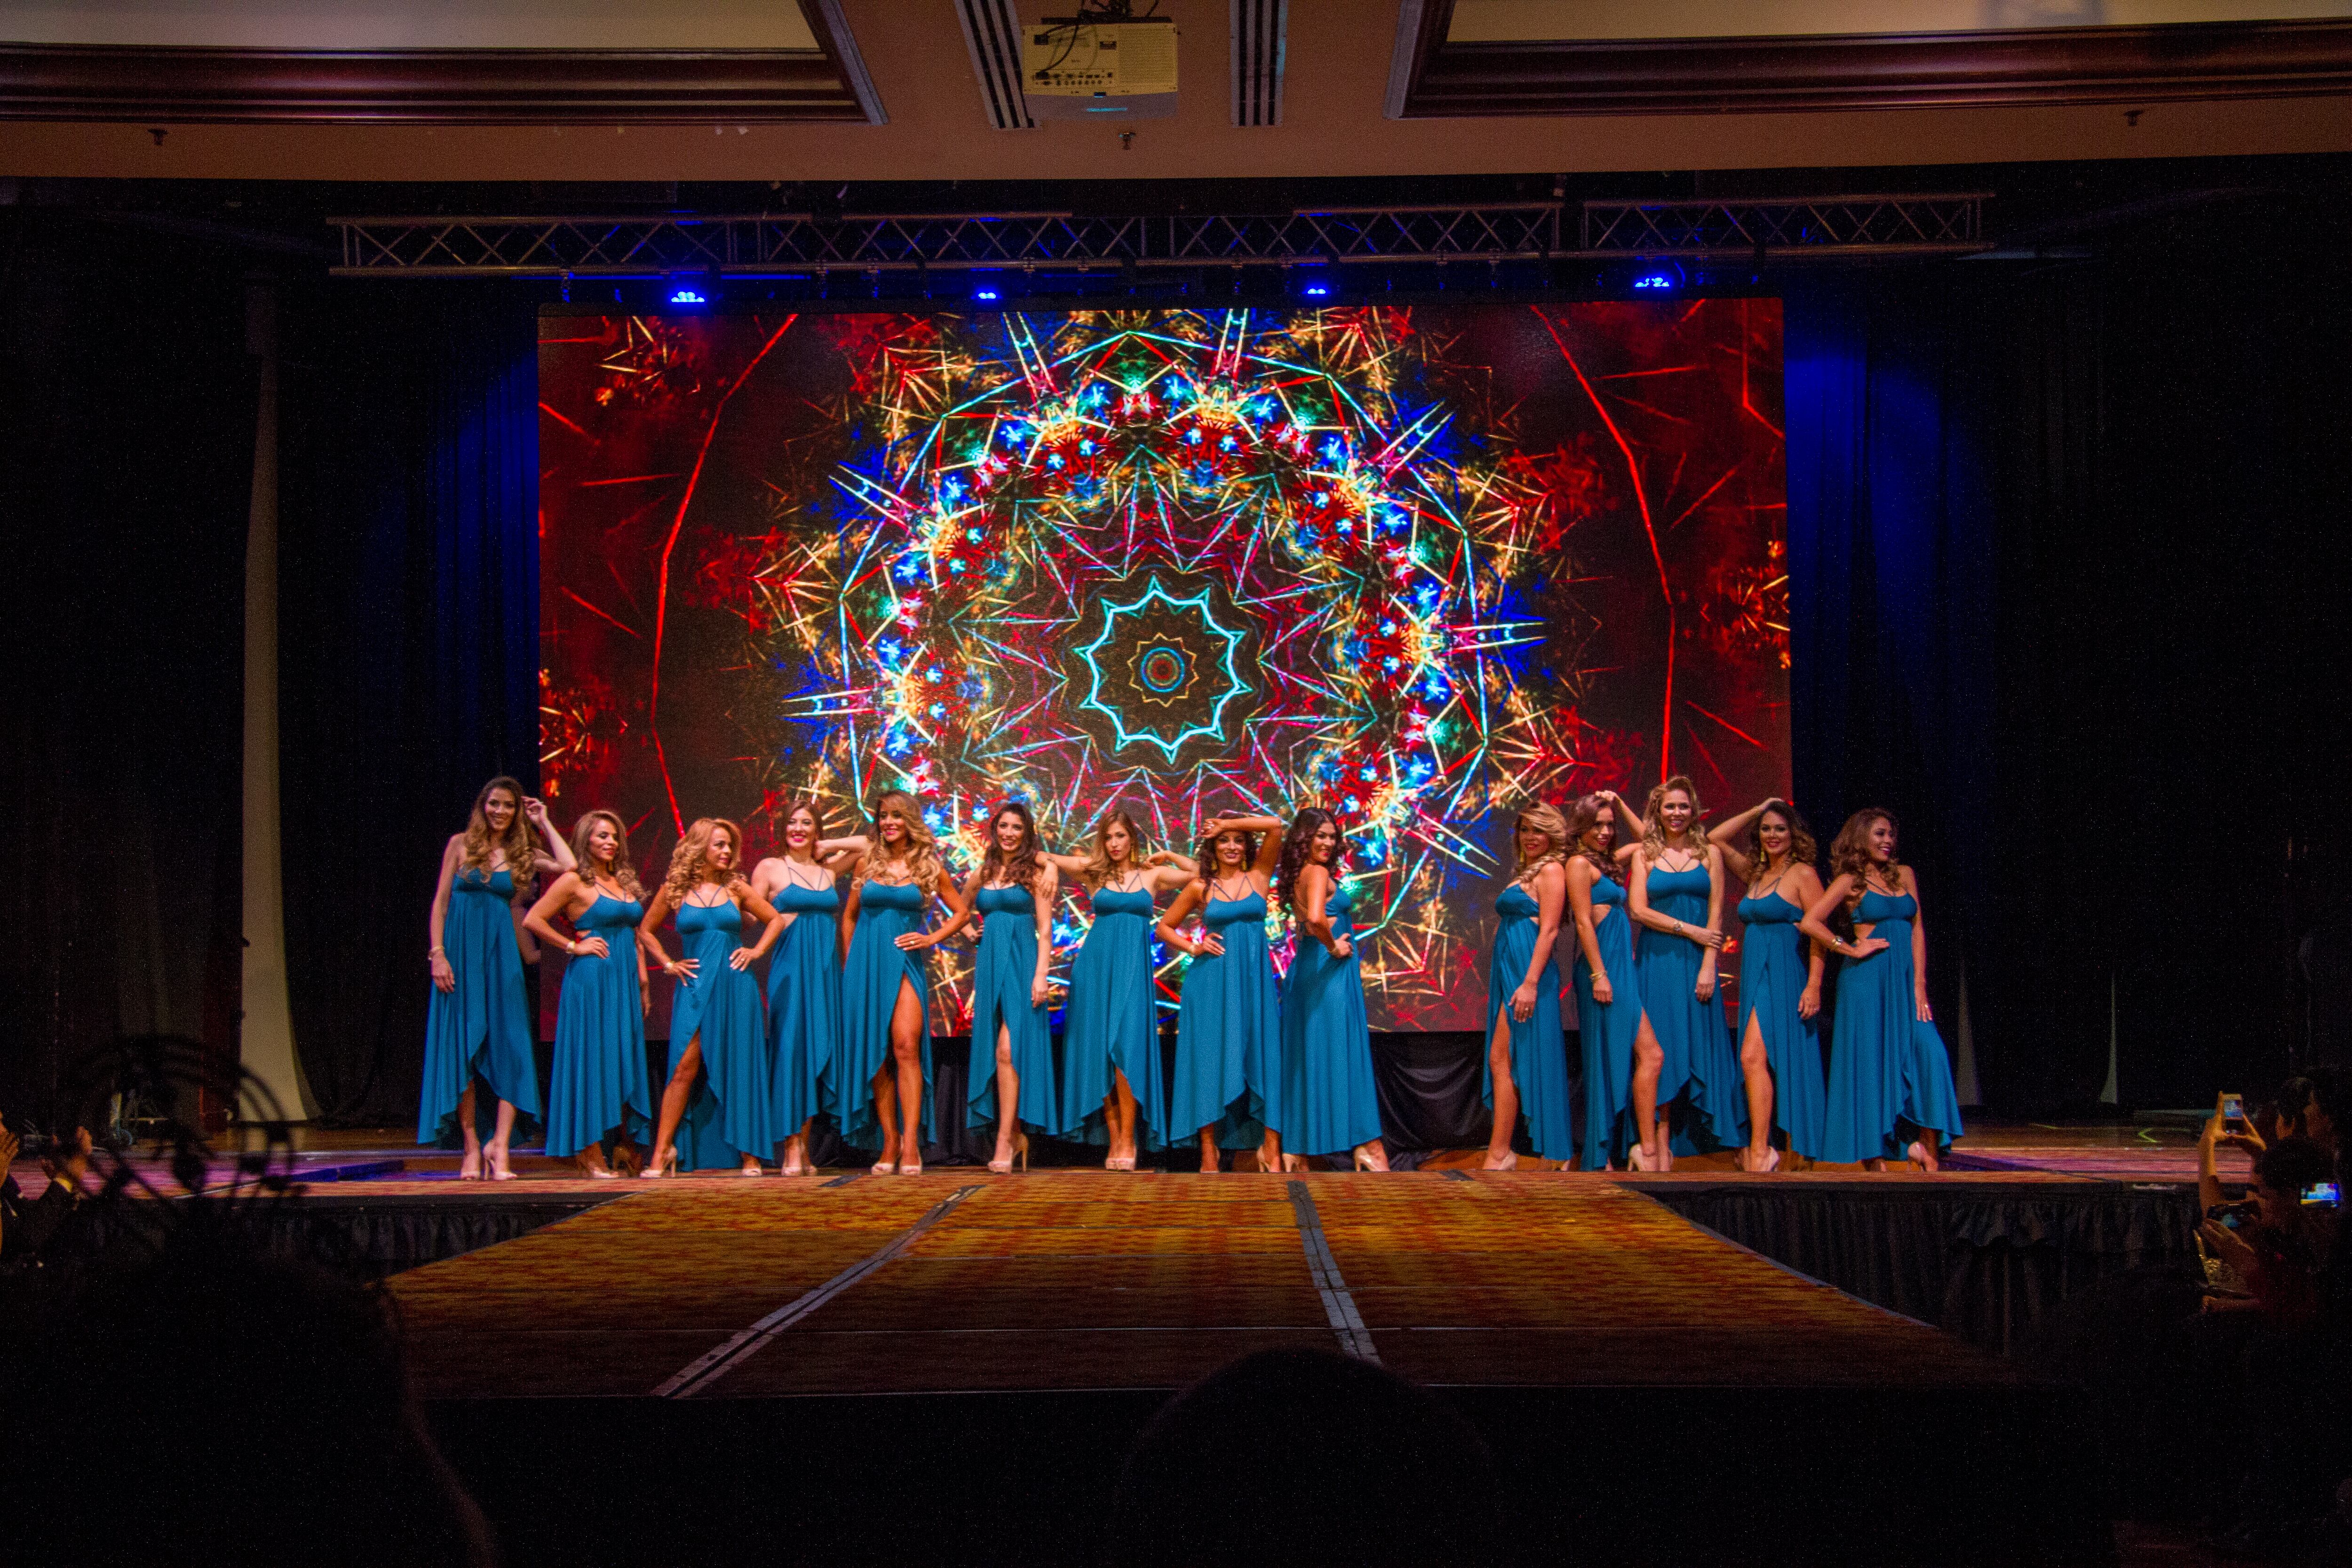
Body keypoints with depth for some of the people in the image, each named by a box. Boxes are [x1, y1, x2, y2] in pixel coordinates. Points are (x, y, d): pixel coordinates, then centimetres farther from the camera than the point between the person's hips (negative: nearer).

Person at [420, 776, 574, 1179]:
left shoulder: (523, 854, 8)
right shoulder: (461, 844, 5)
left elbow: (569, 866, -8)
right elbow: (441, 901, 4)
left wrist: (543, 823, 2)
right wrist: (438, 954, -6)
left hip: (502, 953, 1)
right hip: (462, 951, -1)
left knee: (510, 1048, -8)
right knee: (462, 1050, 0)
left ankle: (499, 1145, -7)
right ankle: (472, 1148, 5)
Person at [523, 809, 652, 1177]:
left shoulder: (624, 882, 16)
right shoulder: (575, 881, -4)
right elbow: (533, 920, -9)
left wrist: (643, 984, 15)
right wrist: (574, 946, -8)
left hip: (625, 980, 7)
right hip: (591, 979, -7)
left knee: (624, 1061, 7)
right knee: (592, 1061, -5)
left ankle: (624, 1146, 11)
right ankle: (592, 1155, -3)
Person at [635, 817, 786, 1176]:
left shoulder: (736, 888, 7)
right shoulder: (675, 890, 4)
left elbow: (776, 920, 17)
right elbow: (645, 931, 16)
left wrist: (756, 951, 5)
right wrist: (668, 964, 6)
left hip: (735, 987, 1)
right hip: (695, 989, -1)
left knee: (739, 1069, 2)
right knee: (685, 1068, -8)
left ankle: (749, 1154, 7)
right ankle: (663, 1151, -3)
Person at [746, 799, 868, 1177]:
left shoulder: (828, 869, 14)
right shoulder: (770, 868, 5)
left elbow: (865, 843, 21)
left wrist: (825, 847, 14)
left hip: (826, 968, 4)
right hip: (790, 965, -4)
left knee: (818, 1053, 3)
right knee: (790, 1050, -8)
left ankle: (804, 1148, 7)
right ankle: (791, 1150, -8)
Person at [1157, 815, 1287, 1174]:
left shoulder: (1259, 876, 7)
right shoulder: (1200, 887, 6)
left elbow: (1275, 826, -5)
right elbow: (1164, 928, 13)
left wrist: (1230, 822, -2)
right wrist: (1193, 948, -1)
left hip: (1254, 979, 1)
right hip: (1213, 981, -1)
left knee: (1262, 1058, -3)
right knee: (1210, 1060, -2)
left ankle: (1271, 1151, -3)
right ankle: (1209, 1156, -1)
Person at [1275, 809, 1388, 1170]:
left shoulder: (1297, 876, 14)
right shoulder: (1318, 873, -14)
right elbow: (1316, 917, -31)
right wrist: (1334, 947, -17)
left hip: (1307, 967, 9)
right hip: (1331, 972, -9)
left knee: (1309, 1055, 11)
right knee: (1343, 1055, -7)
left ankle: (1296, 1144, 14)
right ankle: (1368, 1146, -5)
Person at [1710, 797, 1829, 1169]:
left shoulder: (1803, 874, -4)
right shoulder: (1756, 874, 16)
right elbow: (1716, 839, 21)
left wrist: (1814, 985, -18)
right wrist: (1757, 810, 15)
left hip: (1785, 977, -8)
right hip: (1755, 975, 8)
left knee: (1754, 1057, -18)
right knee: (1767, 1063, 6)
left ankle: (1760, 1153, -19)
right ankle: (1761, 1150, 6)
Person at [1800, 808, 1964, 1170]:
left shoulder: (1904, 876, 14)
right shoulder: (1850, 882, 1)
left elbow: (1917, 931, 9)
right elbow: (1810, 922, -7)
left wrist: (1919, 986, 0)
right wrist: (1853, 950, -6)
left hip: (1905, 980, 4)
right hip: (1867, 981, -4)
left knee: (1929, 1055, -11)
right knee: (1870, 1062, -4)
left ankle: (1927, 1148, -10)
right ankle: (1873, 1157, 0)